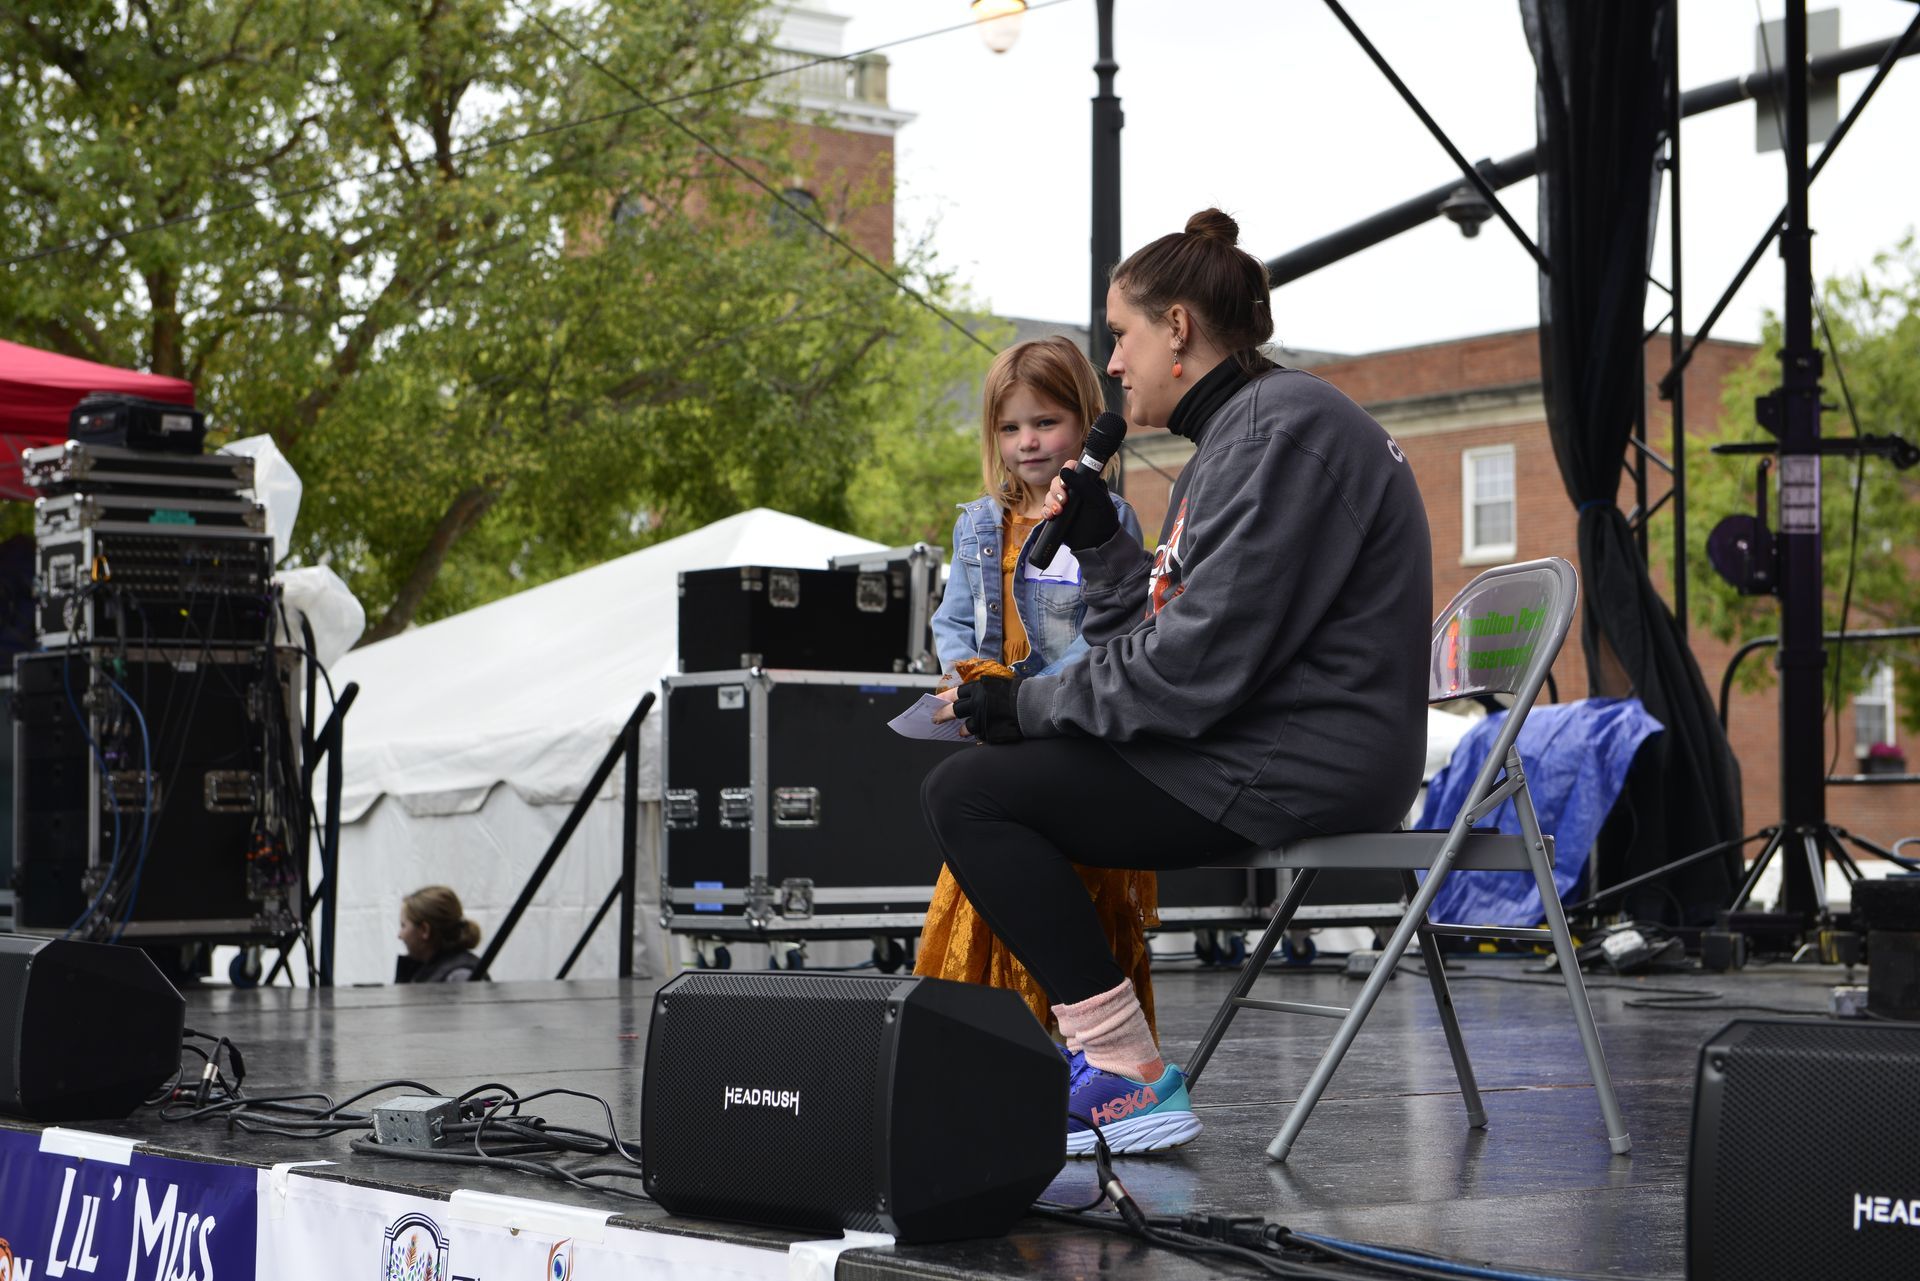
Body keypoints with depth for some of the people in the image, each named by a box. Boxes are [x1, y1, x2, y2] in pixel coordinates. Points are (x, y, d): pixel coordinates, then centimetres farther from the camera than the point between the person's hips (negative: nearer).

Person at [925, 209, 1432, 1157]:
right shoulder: (1234, 434, 19)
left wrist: (1024, 705, -12)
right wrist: (1098, 541, 10)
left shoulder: (1284, 429, -15)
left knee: (966, 792, -14)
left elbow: (1199, 668, -21)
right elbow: (1168, 640, 17)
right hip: (1255, 750, 11)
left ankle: (1131, 1079, -15)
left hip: (1293, 774, -11)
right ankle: (1089, 1045, 13)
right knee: (988, 780, 17)